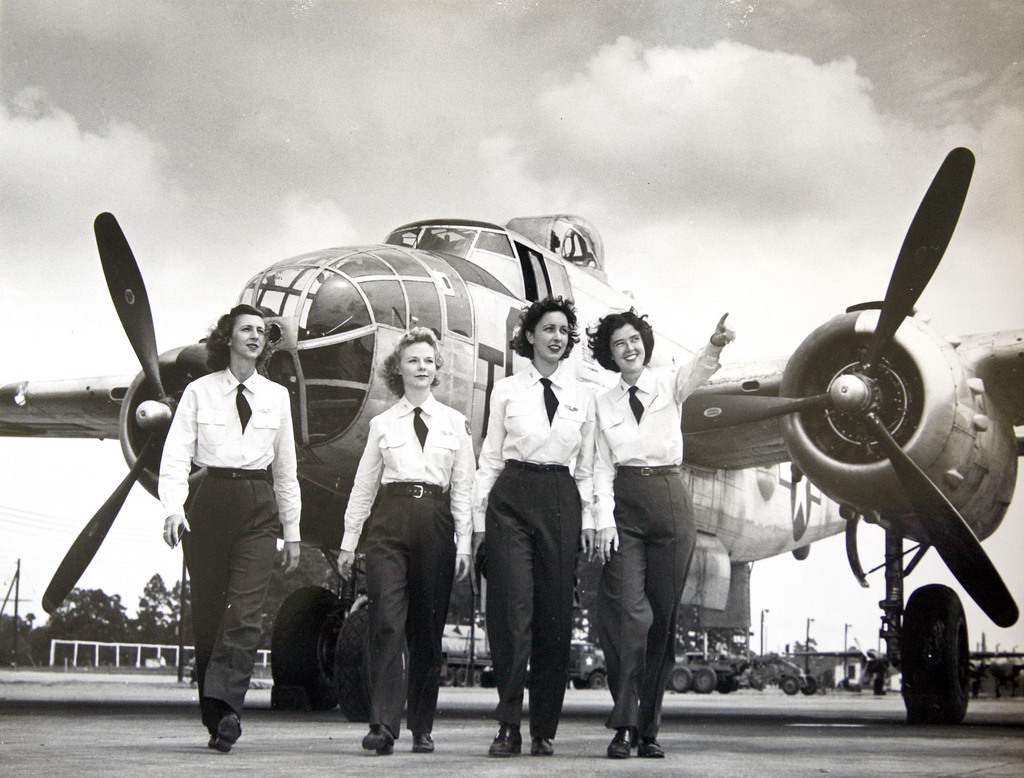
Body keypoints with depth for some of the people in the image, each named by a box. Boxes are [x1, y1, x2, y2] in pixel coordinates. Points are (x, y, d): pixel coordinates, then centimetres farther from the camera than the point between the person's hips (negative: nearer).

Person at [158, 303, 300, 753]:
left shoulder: (277, 396, 14)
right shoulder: (199, 392, 6)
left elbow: (285, 469, 17)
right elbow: (176, 455, -3)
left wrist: (292, 531, 14)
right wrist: (173, 508, -19)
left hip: (259, 507, 1)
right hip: (210, 501, -1)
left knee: (245, 611, -15)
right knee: (207, 611, 1)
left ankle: (225, 707, -21)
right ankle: (217, 719, 10)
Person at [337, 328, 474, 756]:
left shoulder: (455, 423, 13)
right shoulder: (382, 424, 12)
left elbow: (463, 488, 9)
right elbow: (363, 487, 13)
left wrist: (464, 543, 1)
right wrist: (348, 542, 8)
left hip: (435, 525, 1)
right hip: (389, 525, -1)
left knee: (428, 630, 2)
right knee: (387, 623, -12)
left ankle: (422, 728, 11)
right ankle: (382, 725, -14)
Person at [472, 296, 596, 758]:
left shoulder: (583, 396, 12)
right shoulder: (506, 391, 7)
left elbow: (586, 465, 14)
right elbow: (490, 457, 7)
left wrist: (587, 518, 6)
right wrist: (480, 516, 1)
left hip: (561, 501, 2)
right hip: (512, 498, -2)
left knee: (555, 615, 2)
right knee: (512, 612, -9)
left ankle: (544, 730, 10)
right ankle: (509, 727, -4)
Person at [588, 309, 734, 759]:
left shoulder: (669, 388, 8)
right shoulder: (604, 404, 11)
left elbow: (698, 371, -15)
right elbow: (603, 467, 6)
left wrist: (716, 344, -38)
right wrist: (604, 519, -8)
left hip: (670, 503, 0)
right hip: (624, 506, 0)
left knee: (663, 619, 2)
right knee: (628, 615, -14)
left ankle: (648, 728, 9)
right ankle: (624, 725, -11)